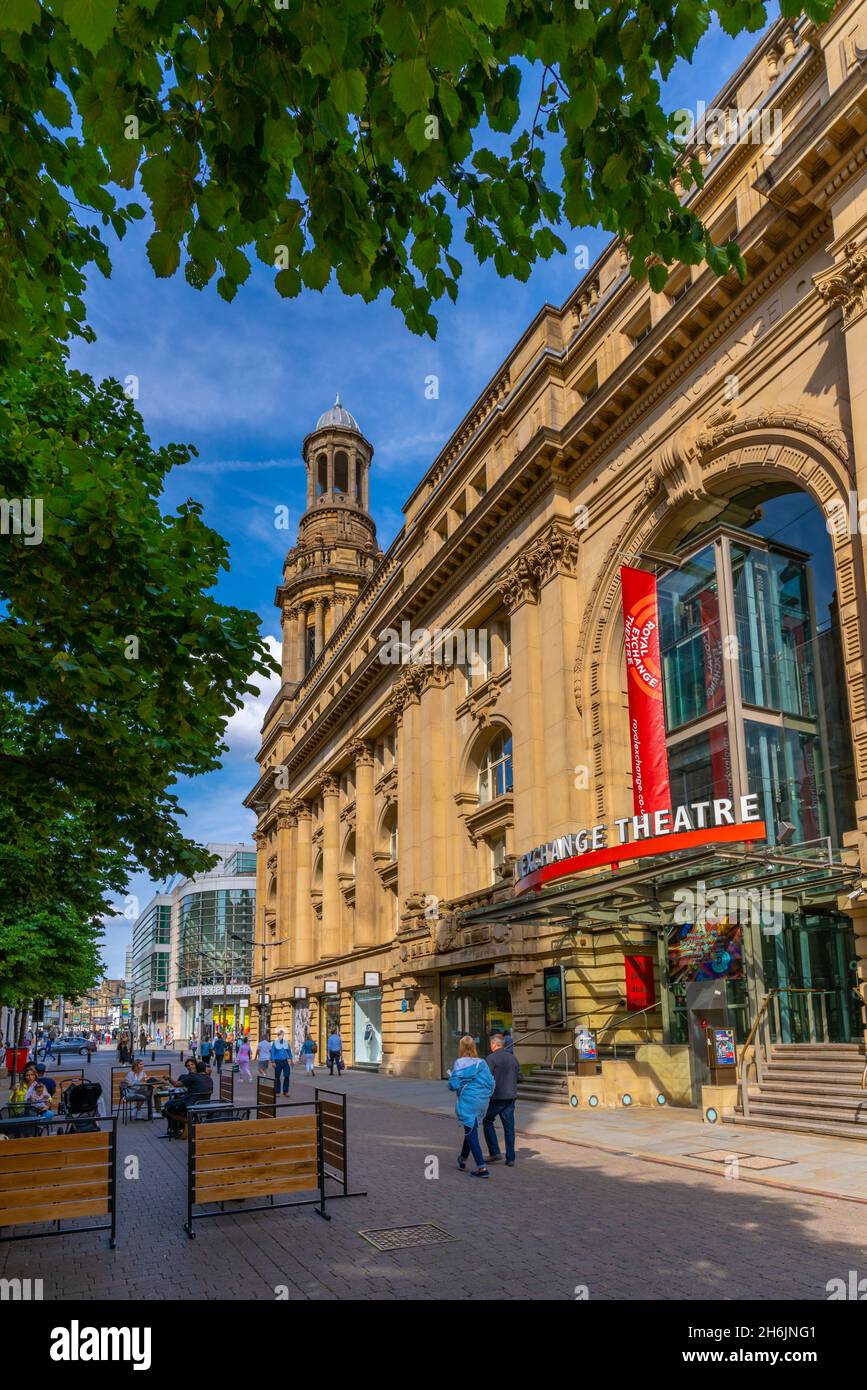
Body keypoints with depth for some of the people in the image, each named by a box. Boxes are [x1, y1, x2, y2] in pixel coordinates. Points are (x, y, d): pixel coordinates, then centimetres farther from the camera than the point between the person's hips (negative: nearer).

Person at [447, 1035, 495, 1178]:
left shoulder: (460, 1063, -11)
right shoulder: (482, 1063, 3)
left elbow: (454, 1085, -13)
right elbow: (491, 1083, 2)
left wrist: (450, 1076, 7)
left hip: (467, 1102, -6)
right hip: (482, 1101, 6)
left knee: (471, 1133, 0)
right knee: (471, 1130, 22)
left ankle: (482, 1168, -7)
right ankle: (463, 1161, 38)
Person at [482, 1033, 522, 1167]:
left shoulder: (492, 1058, -11)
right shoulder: (513, 1057, 8)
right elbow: (518, 1077, 11)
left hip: (496, 1097, -5)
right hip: (511, 1097, 6)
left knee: (487, 1122, 12)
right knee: (509, 1127, 8)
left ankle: (494, 1152, 5)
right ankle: (510, 1158, 7)